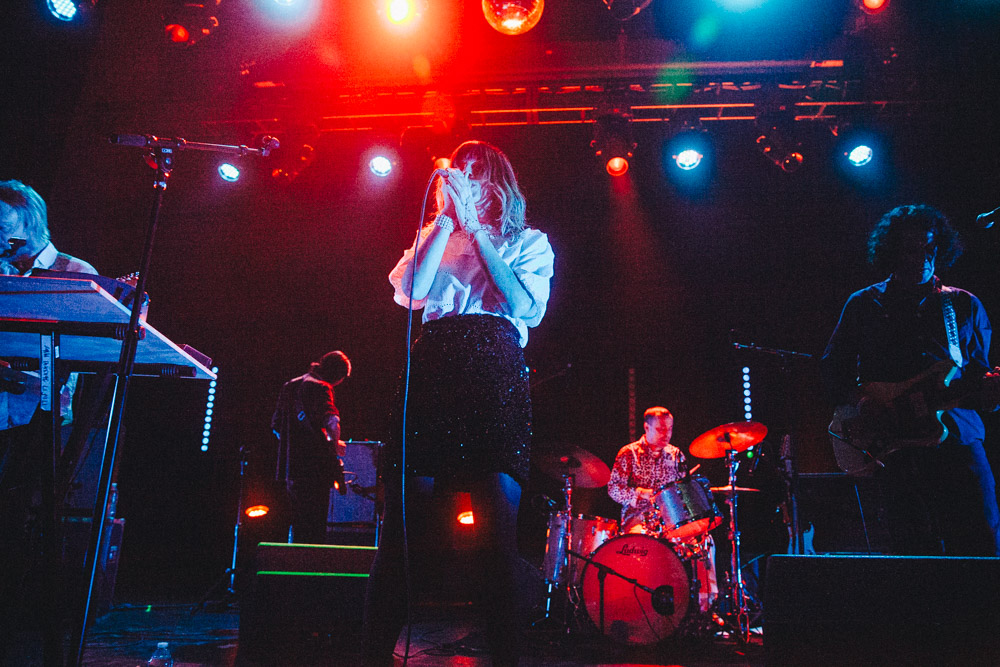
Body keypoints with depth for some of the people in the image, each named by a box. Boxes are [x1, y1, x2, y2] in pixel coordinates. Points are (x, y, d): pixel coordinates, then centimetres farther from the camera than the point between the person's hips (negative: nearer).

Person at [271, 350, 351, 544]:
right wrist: (334, 446, -8)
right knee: (315, 528, -4)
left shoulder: (289, 386, 17)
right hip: (315, 468, -8)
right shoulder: (320, 387, -10)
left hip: (291, 467, 8)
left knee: (298, 524, 17)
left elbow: (276, 424, 23)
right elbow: (330, 422, -24)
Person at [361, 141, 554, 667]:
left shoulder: (529, 242, 17)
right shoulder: (437, 234, 23)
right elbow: (411, 291, 3)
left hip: (496, 372, -1)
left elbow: (523, 303, -3)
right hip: (432, 365, 2)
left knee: (499, 527, -4)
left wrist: (474, 225, 0)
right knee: (401, 519, -2)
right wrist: (448, 217, 5)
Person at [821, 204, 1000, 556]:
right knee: (915, 551, 1)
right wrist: (859, 399, -6)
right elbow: (833, 368, 12)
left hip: (957, 438, 1)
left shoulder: (965, 306, 13)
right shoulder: (864, 304, 11)